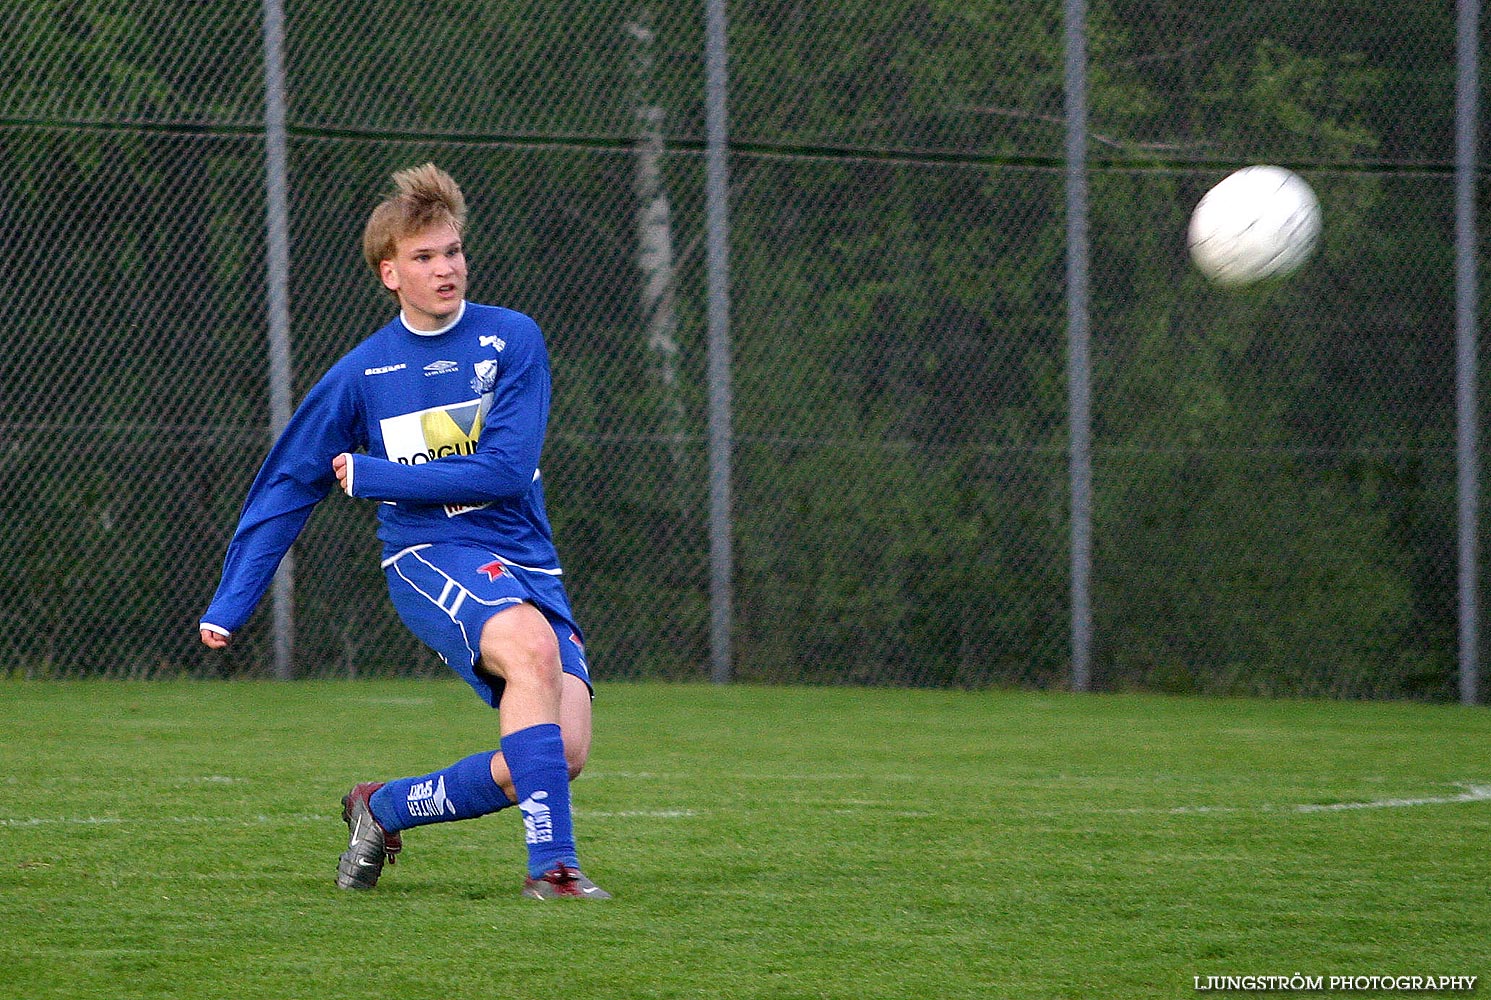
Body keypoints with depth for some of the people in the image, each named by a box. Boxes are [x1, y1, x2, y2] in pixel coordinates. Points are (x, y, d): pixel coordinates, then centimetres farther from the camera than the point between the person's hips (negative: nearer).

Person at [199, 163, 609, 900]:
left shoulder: (512, 341, 1)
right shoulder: (361, 374, 5)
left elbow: (506, 470, -10)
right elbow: (286, 487, 12)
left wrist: (372, 476, -8)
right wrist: (228, 609, 8)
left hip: (526, 563, 2)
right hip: (428, 558, -2)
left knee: (565, 753, -14)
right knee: (531, 646, -35)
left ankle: (385, 808, 10)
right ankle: (551, 864, -37)